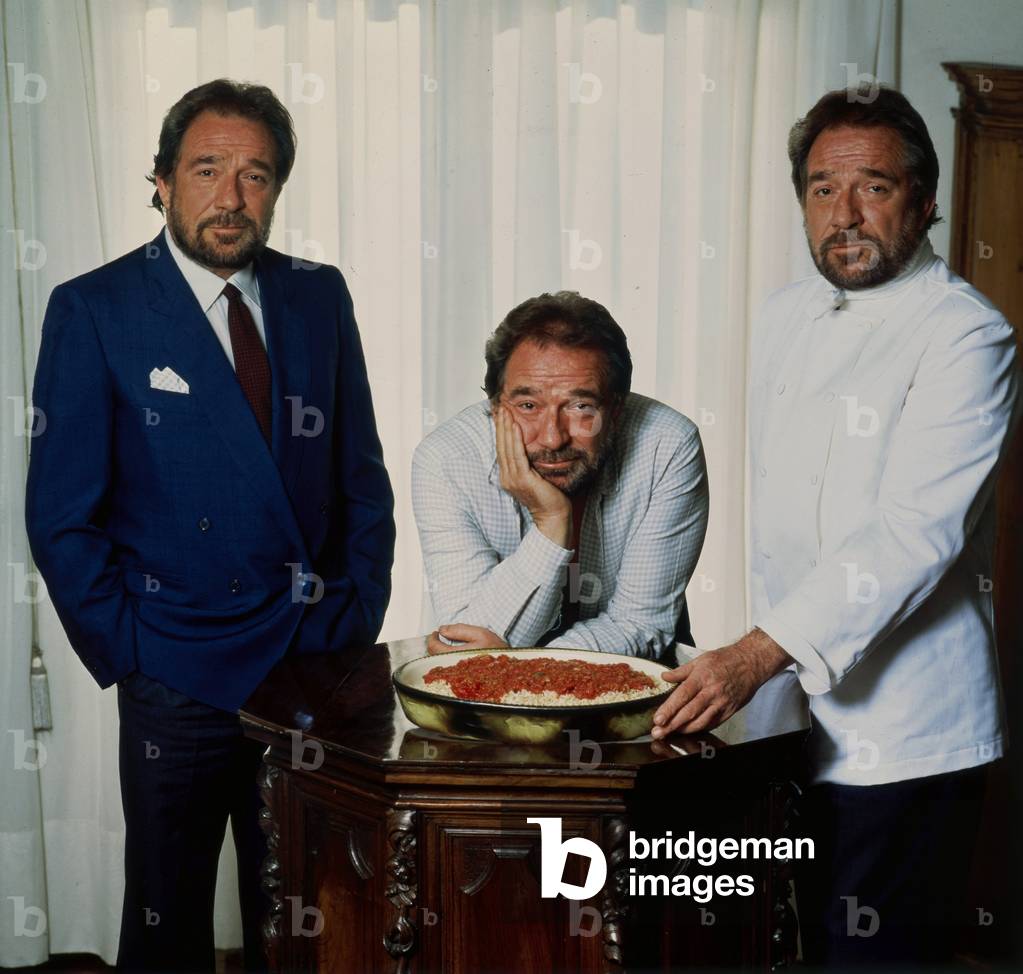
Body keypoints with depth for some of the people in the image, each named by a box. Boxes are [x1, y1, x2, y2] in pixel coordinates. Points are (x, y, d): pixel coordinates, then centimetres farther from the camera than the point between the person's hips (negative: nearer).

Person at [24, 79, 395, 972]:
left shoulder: (320, 298, 6)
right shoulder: (93, 311, -5)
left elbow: (362, 475, 9)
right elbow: (62, 517, -5)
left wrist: (360, 617, 1)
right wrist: (127, 655, -9)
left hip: (321, 666, 3)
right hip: (179, 680, -3)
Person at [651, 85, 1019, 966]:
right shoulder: (785, 318, 9)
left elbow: (914, 535, -24)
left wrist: (756, 654, -30)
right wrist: (759, 663, 12)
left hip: (901, 732, -6)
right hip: (787, 708, 7)